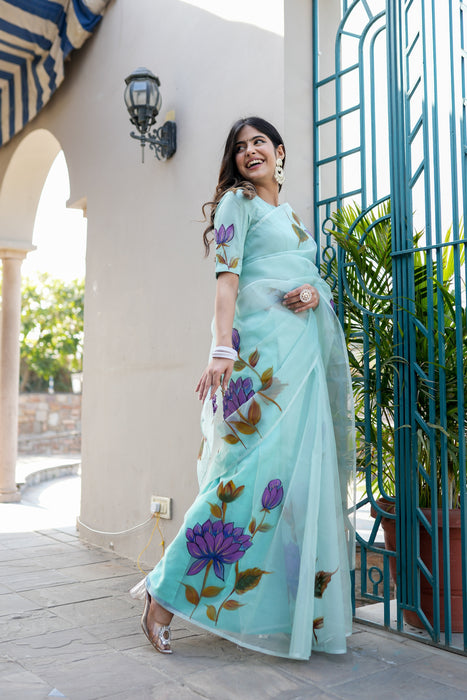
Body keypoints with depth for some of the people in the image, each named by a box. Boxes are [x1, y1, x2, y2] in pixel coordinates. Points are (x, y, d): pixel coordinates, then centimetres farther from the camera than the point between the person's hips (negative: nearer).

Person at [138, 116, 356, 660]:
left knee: (304, 468, 4)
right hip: (262, 344, -7)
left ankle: (295, 611, 12)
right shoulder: (237, 201, 6)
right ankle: (168, 593, -8)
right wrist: (221, 349, -20)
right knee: (256, 466, -17)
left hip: (306, 350, 8)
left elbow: (315, 277, 24)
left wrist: (314, 292, -2)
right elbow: (227, 277, -7)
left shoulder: (291, 214, 27)